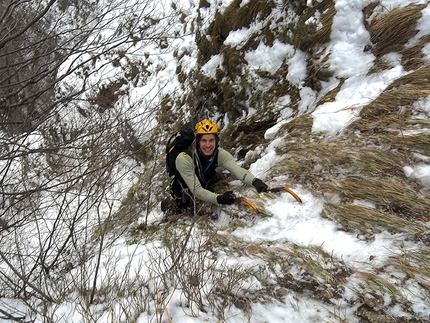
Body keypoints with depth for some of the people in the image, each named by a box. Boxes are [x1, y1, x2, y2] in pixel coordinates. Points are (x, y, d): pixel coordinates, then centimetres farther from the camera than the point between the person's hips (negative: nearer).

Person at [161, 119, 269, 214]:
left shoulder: (220, 154, -26)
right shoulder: (183, 159, -37)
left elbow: (237, 170, -43)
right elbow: (196, 190, -42)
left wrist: (255, 181, -64)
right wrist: (219, 199, -59)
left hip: (205, 188, 5)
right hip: (182, 194, -5)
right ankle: (169, 202, 18)